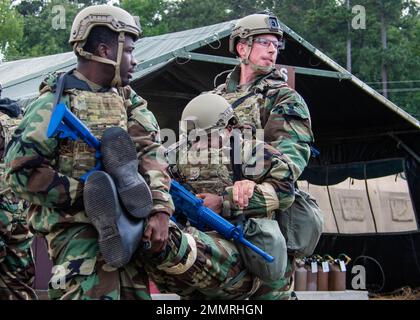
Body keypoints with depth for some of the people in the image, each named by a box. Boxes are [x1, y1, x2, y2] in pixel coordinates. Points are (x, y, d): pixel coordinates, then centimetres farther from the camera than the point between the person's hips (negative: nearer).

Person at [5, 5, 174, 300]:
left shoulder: (129, 101, 16)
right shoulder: (56, 102, -4)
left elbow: (152, 156, 2)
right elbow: (22, 170, -11)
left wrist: (159, 211, -16)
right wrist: (85, 195, -16)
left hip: (126, 219, 7)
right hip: (75, 226, -7)